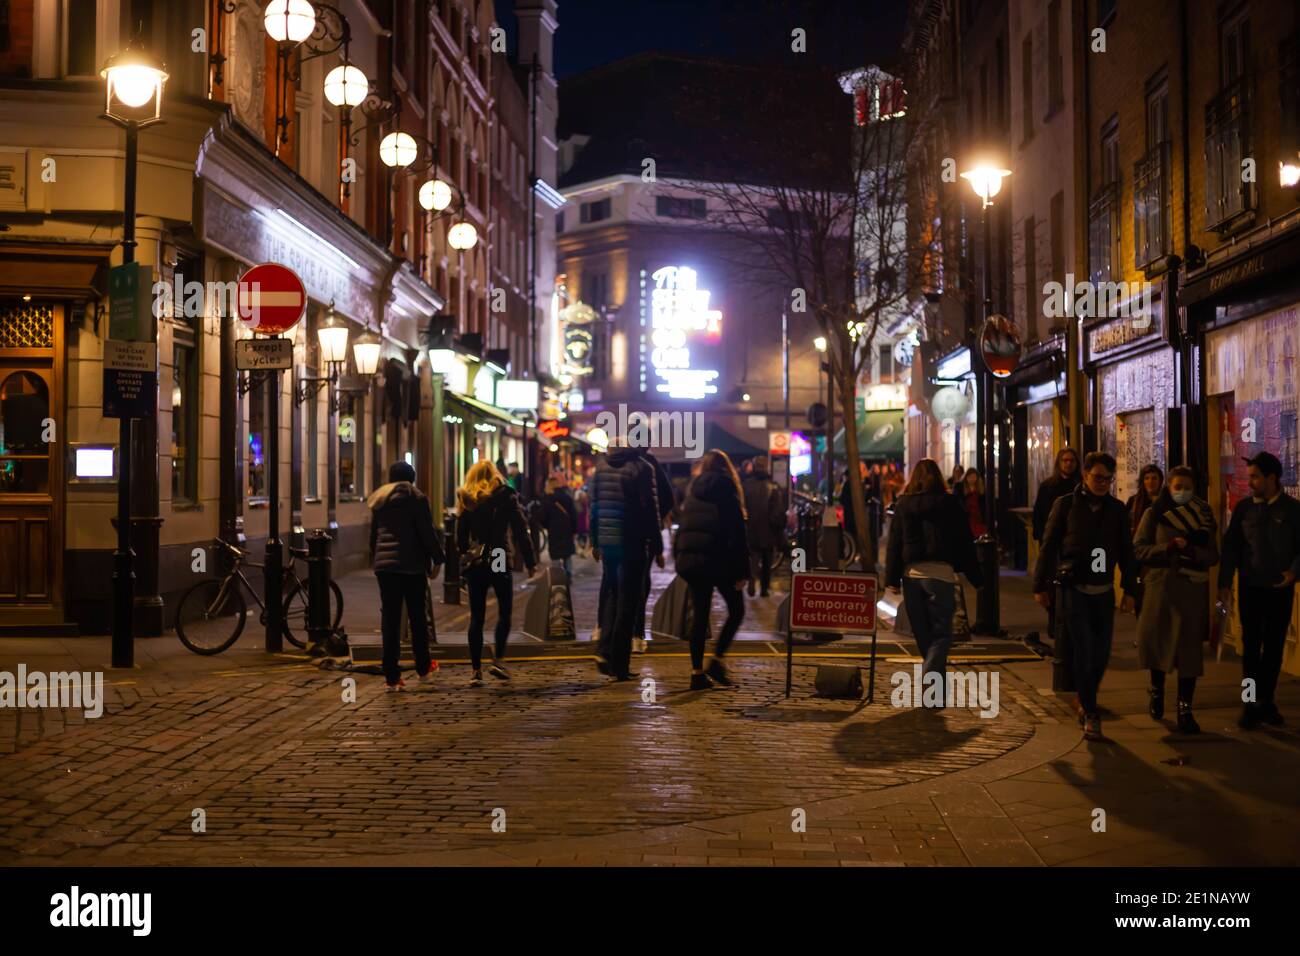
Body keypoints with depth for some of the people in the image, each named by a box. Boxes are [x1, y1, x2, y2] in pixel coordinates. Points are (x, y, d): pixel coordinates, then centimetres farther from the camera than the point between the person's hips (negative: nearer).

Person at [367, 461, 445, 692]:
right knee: (417, 617, 9)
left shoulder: (379, 500, 15)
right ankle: (423, 669, 21)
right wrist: (437, 560, 0)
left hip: (383, 564, 4)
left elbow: (373, 534, 19)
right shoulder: (416, 498, -3)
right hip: (411, 564, -4)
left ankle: (392, 677, 0)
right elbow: (427, 532, -7)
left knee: (390, 619, 3)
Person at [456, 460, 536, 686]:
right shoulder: (506, 496, -1)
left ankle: (476, 670, 4)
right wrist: (530, 561, 2)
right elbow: (520, 531, -3)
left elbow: (460, 535, 7)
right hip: (501, 561, -2)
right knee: (504, 611, 11)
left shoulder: (466, 500, 6)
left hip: (474, 563, 2)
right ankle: (498, 660, -3)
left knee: (476, 616, 6)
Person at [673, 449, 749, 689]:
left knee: (699, 615, 9)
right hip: (717, 559, -5)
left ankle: (697, 672, 6)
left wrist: (680, 558, 18)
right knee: (736, 610, 8)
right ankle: (717, 660, -4)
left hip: (690, 559, 6)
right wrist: (742, 570, -9)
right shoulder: (726, 489, -4)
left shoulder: (693, 490, 13)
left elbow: (683, 527, 14)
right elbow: (736, 531, -9)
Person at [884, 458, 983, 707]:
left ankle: (938, 686, 23)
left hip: (911, 572, 3)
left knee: (923, 634, 13)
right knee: (941, 633, 0)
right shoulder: (949, 503, 1)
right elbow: (965, 541, 3)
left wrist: (892, 578, 5)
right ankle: (930, 684, -18)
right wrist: (975, 576, 9)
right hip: (940, 572, -3)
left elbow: (893, 544, 4)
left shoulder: (903, 504, 7)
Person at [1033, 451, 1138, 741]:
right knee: (1084, 651, -10)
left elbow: (1126, 552, 11)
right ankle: (1090, 714, -1)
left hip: (1103, 592, 4)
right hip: (1073, 590, -4)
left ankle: (1084, 701, 30)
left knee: (1101, 653, 7)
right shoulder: (1066, 504, -2)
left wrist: (1129, 590, 7)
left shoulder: (1117, 509, 7)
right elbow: (1048, 546, 0)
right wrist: (1041, 585, -1)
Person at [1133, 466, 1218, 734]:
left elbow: (1213, 556, 5)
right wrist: (1167, 547, -16)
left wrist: (1192, 550, -14)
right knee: (1155, 639, 5)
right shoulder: (1154, 513, 4)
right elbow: (1139, 549, -2)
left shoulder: (1203, 516, 8)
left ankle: (1185, 710, 2)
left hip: (1193, 589, 1)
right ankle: (1157, 690, 33)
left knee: (1189, 648, -3)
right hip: (1160, 585, -1)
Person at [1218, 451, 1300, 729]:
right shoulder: (1244, 507, 0)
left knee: (1274, 646, 7)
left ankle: (1266, 700, 18)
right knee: (1251, 646, 2)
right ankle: (1251, 703, 8)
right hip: (1250, 587, 1)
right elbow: (1231, 546, 2)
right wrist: (1225, 583, -3)